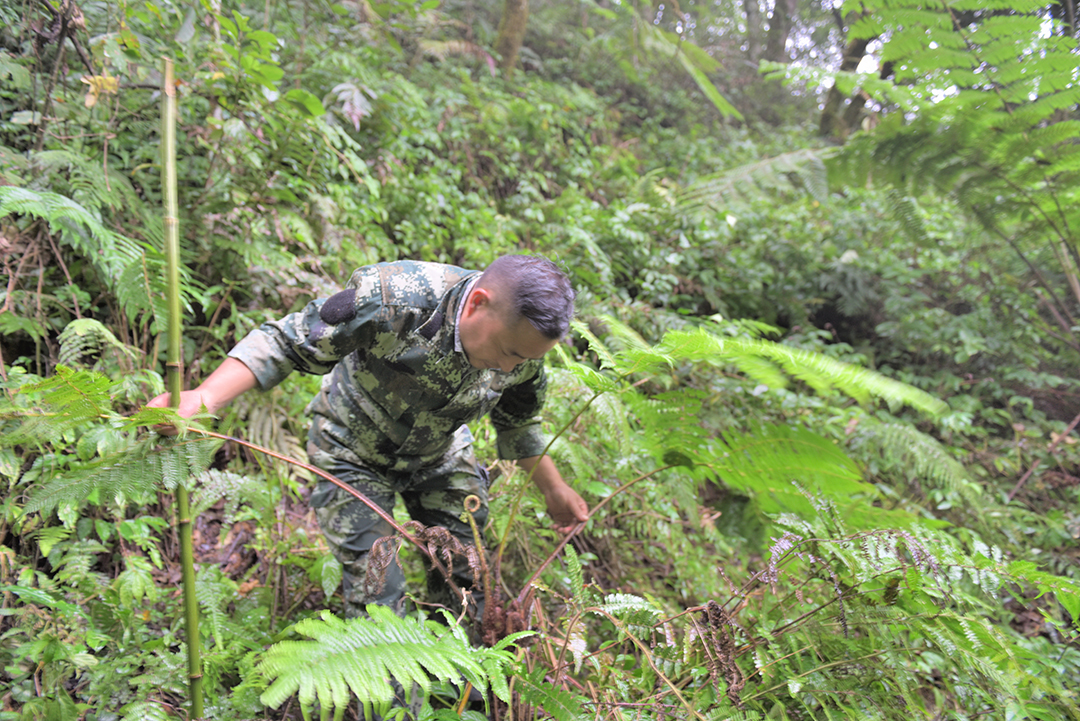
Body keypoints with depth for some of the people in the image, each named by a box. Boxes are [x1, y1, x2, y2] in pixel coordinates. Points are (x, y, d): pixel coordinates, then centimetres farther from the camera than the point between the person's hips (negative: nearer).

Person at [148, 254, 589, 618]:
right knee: (377, 599, -8)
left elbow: (517, 422, 2)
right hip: (354, 454, -4)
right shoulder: (395, 297, -38)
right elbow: (286, 343, -30)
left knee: (468, 586, 8)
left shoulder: (523, 340, -20)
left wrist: (554, 489, 12)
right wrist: (204, 398, -42)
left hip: (440, 455, 4)